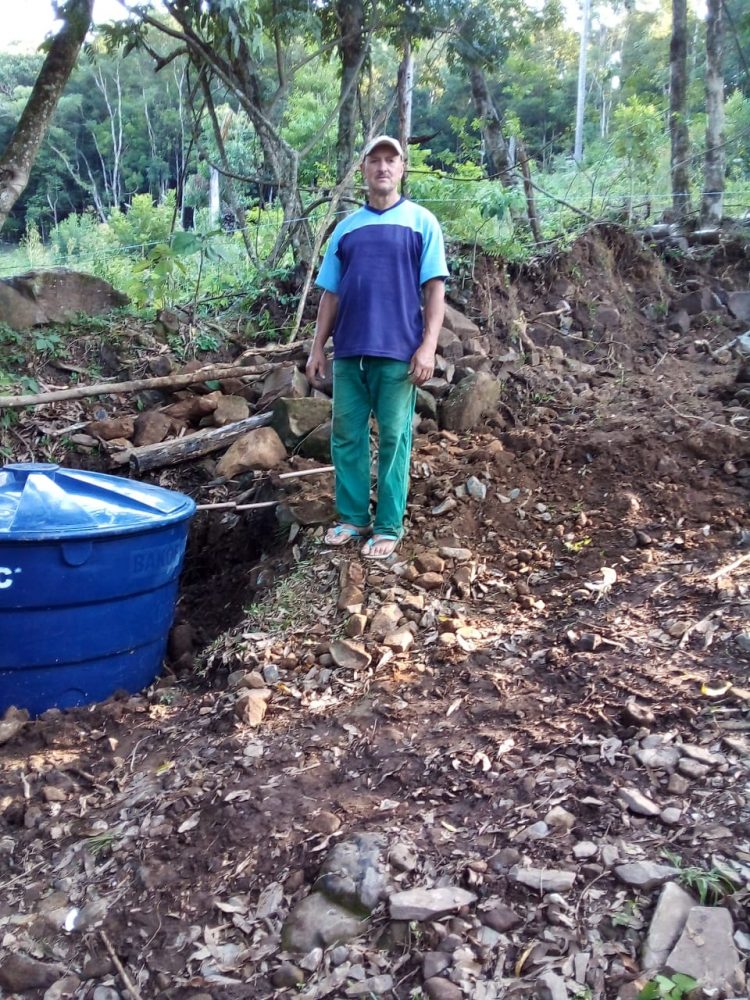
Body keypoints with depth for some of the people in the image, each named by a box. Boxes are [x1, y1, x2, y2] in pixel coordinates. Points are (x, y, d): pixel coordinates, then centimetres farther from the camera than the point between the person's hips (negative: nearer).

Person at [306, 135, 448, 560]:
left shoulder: (421, 222, 4)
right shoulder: (347, 227, 14)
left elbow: (435, 288, -2)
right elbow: (331, 293, 16)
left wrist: (428, 346, -12)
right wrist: (318, 346, 10)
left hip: (398, 349, -4)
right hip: (349, 349, 4)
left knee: (393, 438, 1)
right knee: (346, 435, 7)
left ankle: (389, 526, 10)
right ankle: (353, 517, 19)